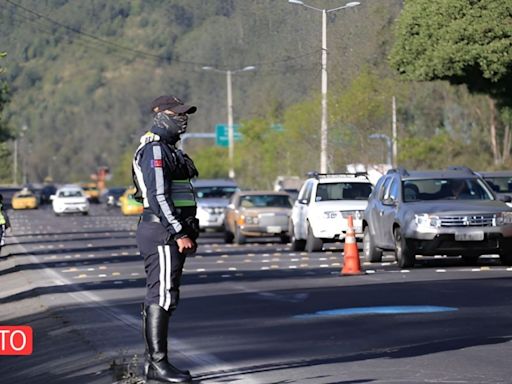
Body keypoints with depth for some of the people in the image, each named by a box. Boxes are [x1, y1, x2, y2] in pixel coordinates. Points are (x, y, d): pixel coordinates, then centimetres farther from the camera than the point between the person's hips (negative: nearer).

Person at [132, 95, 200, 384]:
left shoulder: (167, 149, 21)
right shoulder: (155, 150, -12)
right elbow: (158, 196, -20)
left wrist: (187, 233, 20)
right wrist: (179, 234, -22)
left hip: (171, 232, 11)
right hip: (162, 232, -11)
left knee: (158, 296, 11)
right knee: (162, 296, -12)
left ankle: (153, 360, 14)